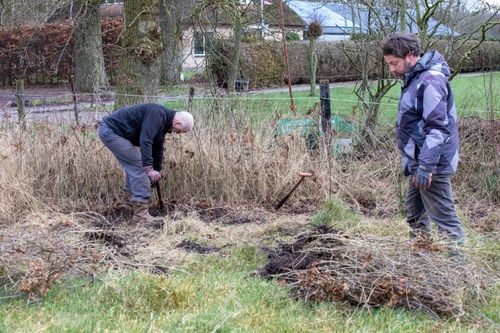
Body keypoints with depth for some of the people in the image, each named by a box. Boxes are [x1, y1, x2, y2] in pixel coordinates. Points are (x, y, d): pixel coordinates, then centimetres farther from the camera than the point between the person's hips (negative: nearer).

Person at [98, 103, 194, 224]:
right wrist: (149, 168, -30)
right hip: (111, 131, -11)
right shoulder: (157, 114, -20)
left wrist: (157, 171, 30)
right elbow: (145, 141, -28)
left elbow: (157, 147, 24)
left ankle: (130, 203, 34)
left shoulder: (164, 122, 12)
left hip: (110, 131, 11)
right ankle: (141, 215, -10)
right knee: (139, 167, -10)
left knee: (134, 165, 21)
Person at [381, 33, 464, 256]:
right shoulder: (414, 79, 12)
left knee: (444, 216, -4)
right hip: (418, 162, 11)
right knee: (415, 214, 20)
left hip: (431, 164, -11)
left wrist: (426, 166, -27)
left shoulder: (430, 81, -20)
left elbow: (437, 128, -25)